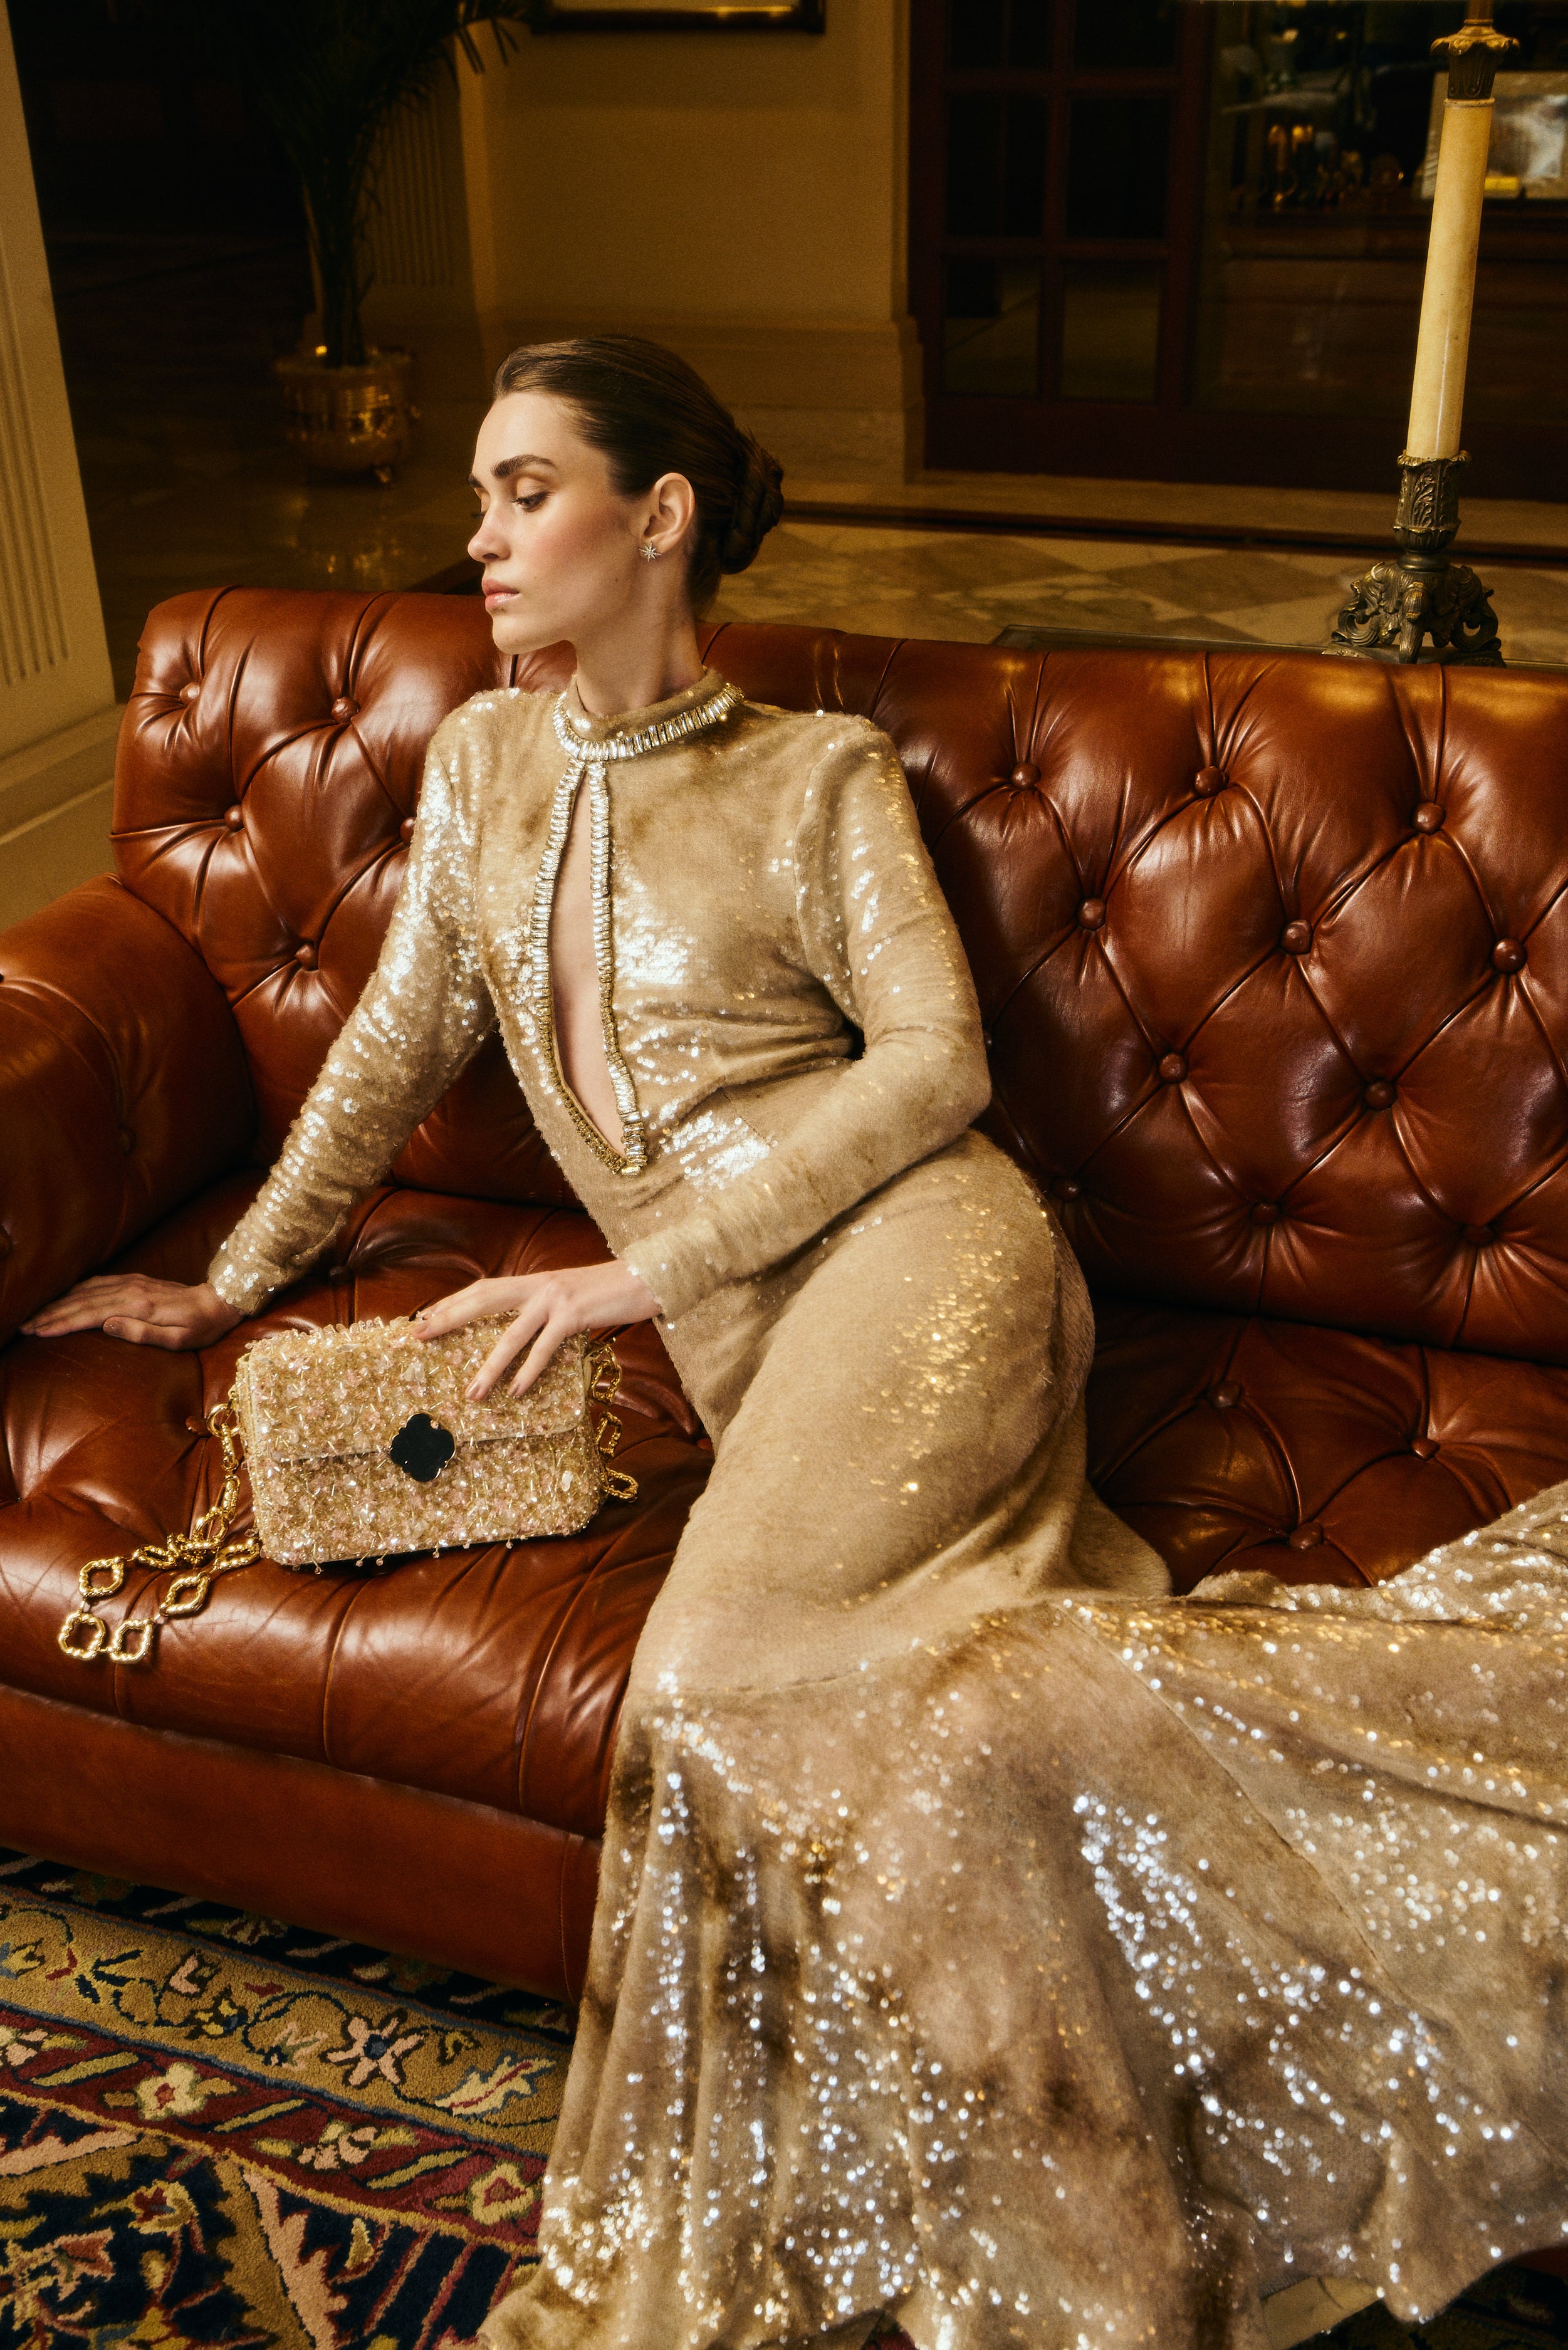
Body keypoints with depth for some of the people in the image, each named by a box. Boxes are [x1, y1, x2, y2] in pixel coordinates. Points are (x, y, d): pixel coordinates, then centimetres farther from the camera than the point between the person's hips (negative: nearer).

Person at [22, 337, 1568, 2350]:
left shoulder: (822, 773, 7)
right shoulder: (480, 762, 22)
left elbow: (935, 1062, -3)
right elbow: (397, 1044, 27)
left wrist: (640, 1267, -9)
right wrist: (229, 1279, 25)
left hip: (911, 1251, -4)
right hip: (748, 1348, 4)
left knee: (724, 1677, -27)